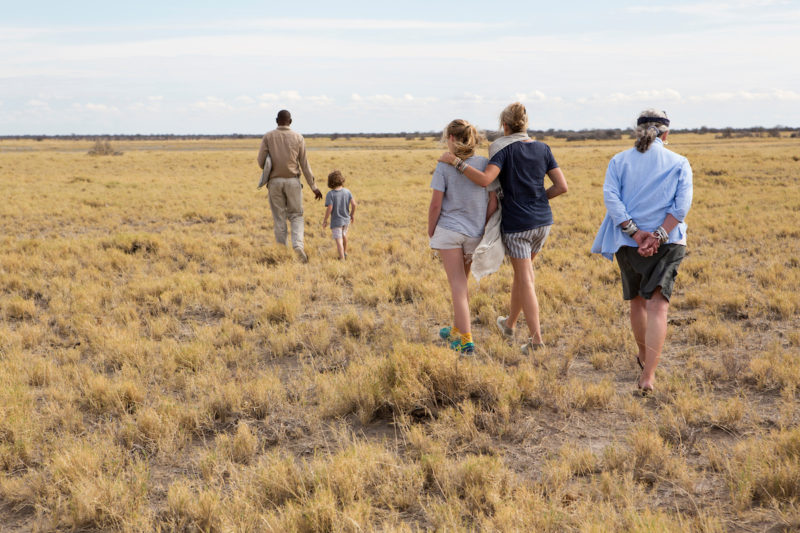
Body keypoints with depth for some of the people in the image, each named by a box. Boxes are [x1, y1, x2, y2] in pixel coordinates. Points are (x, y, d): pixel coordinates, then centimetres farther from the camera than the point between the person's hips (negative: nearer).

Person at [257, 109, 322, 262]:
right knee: (296, 215, 8)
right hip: (293, 181, 0)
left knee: (279, 218, 8)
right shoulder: (298, 138, 0)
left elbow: (261, 162, -2)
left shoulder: (268, 137, -1)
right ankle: (298, 245, -13)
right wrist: (313, 186, 4)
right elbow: (304, 164, -1)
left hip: (275, 181, 0)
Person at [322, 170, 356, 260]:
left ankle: (342, 258, -11)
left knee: (338, 239, -3)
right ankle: (345, 253, 46)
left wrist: (325, 220, -10)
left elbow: (329, 208, -21)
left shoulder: (330, 194, -18)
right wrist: (352, 214, 9)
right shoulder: (347, 192, -7)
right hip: (346, 219, 5)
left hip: (336, 221, -5)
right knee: (344, 235, 28)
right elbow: (353, 204, -8)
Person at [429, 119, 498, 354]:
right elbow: (493, 203, 0)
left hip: (449, 230, -4)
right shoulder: (485, 164, -1)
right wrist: (484, 229, 10)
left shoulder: (445, 166, -10)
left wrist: (430, 232, 2)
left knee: (457, 285, 0)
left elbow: (436, 204, -10)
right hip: (474, 233, 4)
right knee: (462, 282, 21)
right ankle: (456, 330, 34)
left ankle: (466, 340, -5)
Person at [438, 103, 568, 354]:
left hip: (516, 224, -5)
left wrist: (456, 161, -19)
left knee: (526, 280, 0)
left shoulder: (506, 150, -10)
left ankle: (536, 338, -3)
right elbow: (561, 186, 1)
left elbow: (485, 179, -26)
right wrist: (539, 198, 13)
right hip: (542, 222, 5)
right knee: (522, 273, 21)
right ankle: (510, 323, 37)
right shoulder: (542, 149, 4)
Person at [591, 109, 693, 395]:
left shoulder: (619, 161, 3)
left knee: (637, 300, 21)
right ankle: (648, 374, -20)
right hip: (667, 243, -2)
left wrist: (635, 233, -11)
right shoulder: (679, 164, 2)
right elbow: (682, 205, -10)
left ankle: (644, 356, 40)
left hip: (628, 243, 2)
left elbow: (610, 197, -9)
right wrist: (658, 236, -14)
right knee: (658, 305, -7)